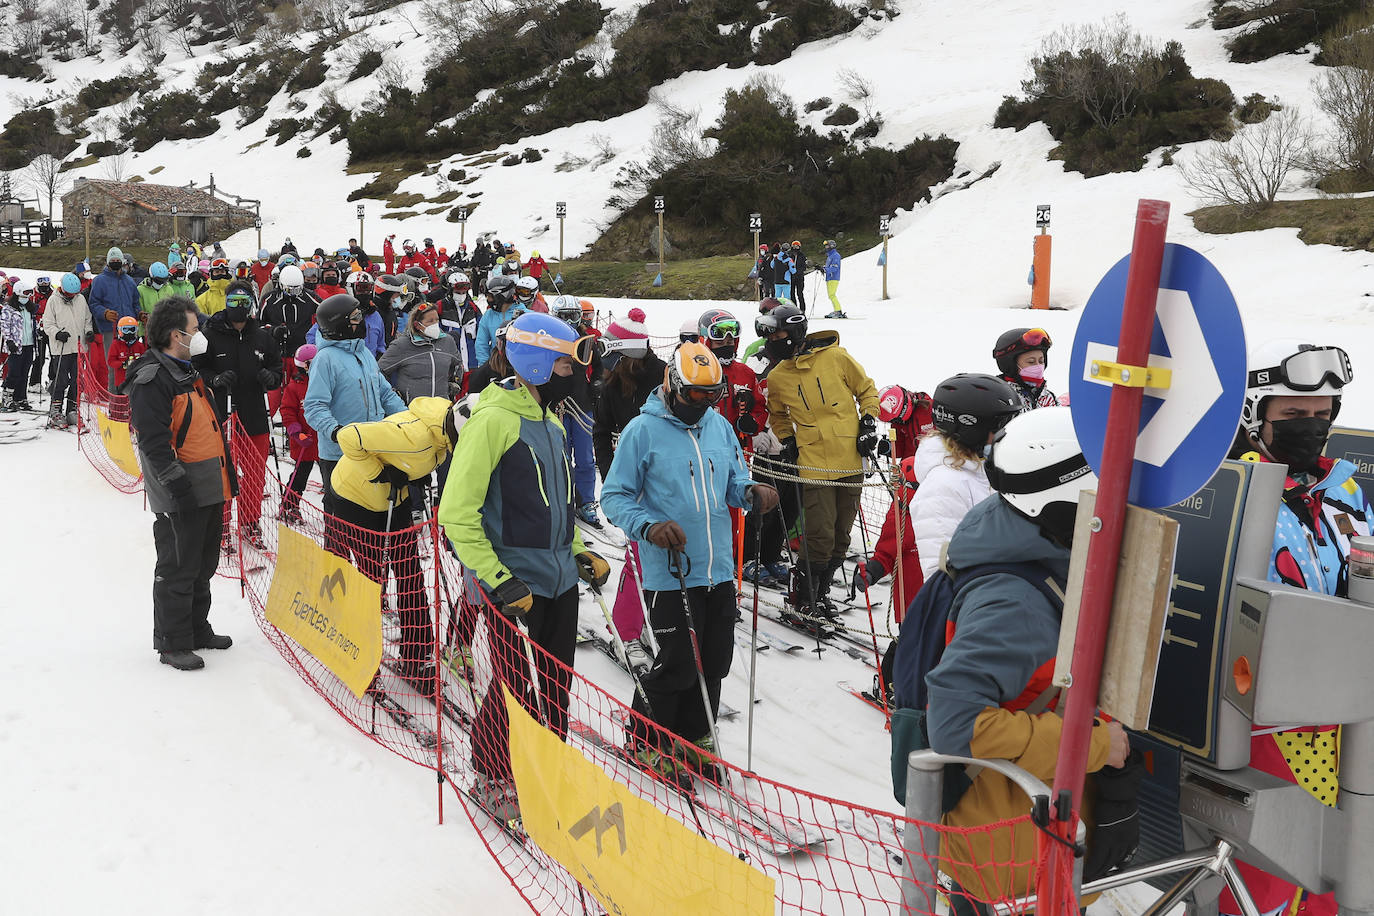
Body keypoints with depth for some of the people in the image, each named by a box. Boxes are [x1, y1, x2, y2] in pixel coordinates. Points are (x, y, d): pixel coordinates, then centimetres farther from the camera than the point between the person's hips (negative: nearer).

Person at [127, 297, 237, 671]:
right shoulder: (152, 378, -16)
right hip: (181, 498, -10)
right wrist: (178, 486, -24)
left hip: (210, 491, 10)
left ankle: (197, 628, 32)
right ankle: (172, 643, 11)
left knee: (203, 564, 19)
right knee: (177, 568, 0)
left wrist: (229, 472, 23)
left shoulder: (188, 371, 16)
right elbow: (154, 441, -22)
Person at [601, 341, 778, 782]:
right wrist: (649, 527, -23)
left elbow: (733, 483, 18)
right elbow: (615, 497, -6)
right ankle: (647, 743, 19)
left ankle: (694, 739, 31)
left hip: (719, 569, 6)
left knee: (713, 663, 11)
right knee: (679, 665, -4)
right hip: (670, 573, -6)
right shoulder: (643, 430, -8)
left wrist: (751, 493, -5)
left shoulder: (720, 427, 10)